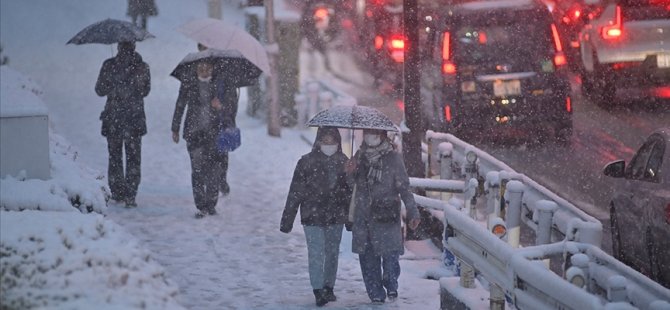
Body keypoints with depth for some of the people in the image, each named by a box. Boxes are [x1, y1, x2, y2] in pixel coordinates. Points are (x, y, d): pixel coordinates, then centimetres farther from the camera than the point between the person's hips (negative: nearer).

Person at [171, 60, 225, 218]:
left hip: (213, 132, 1)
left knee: (213, 169, -2)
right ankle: (201, 207, -4)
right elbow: (180, 106, 10)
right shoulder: (188, 83, 5)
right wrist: (175, 129, 10)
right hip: (194, 132, -1)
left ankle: (211, 204, 12)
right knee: (197, 168, -8)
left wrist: (220, 106, -11)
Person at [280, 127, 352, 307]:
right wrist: (287, 220, -8)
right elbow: (295, 192, -6)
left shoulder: (343, 162, 3)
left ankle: (329, 288, 25)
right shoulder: (307, 162, -7)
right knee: (316, 255, -9)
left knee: (332, 253, 12)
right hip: (312, 217, -3)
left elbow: (349, 192, 9)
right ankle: (318, 292, -9)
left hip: (335, 217, 3)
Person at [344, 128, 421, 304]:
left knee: (390, 253, -9)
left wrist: (412, 212, -7)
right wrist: (350, 173, -4)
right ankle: (376, 292, 13)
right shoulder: (360, 156, 8)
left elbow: (404, 187, -3)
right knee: (368, 257, 3)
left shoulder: (393, 157, -4)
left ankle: (391, 284, 14)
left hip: (387, 214, -4)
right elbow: (352, 182, 19)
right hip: (363, 215, 4)